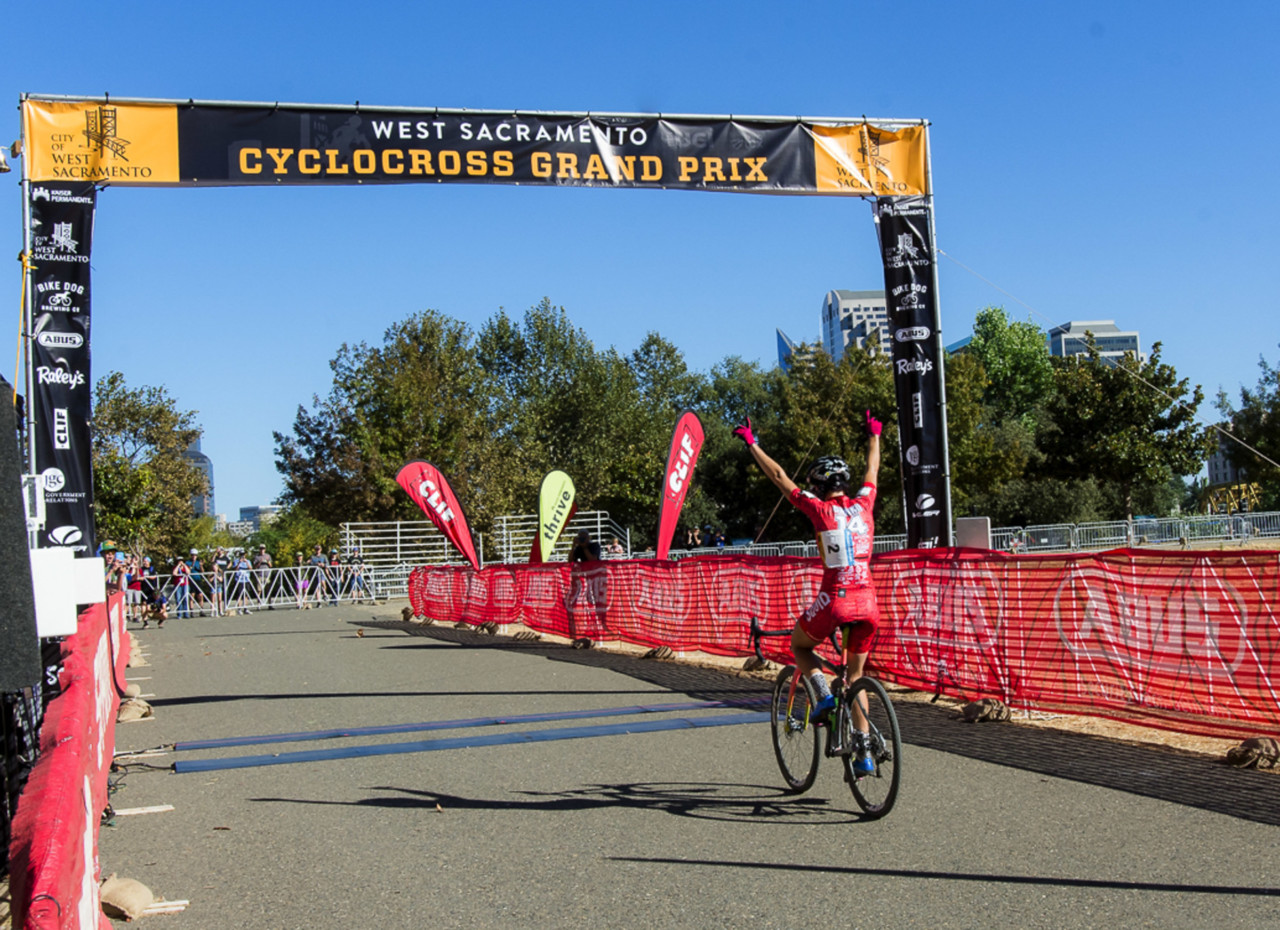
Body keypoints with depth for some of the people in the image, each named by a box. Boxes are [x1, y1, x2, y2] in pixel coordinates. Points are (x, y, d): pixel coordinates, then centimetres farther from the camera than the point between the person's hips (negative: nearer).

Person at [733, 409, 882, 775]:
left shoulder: (819, 508, -2)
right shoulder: (863, 505, 9)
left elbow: (779, 477, 4)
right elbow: (872, 470, 28)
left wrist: (751, 443, 14)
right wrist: (873, 435, 45)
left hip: (835, 599, -4)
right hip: (868, 603, 5)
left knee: (799, 645, 24)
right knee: (855, 675, 17)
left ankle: (823, 695, 0)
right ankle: (864, 751, 11)